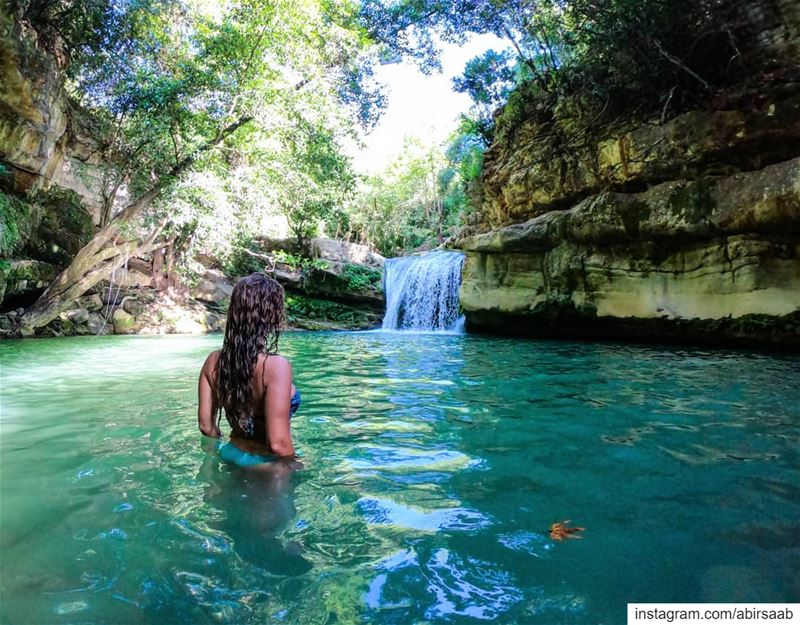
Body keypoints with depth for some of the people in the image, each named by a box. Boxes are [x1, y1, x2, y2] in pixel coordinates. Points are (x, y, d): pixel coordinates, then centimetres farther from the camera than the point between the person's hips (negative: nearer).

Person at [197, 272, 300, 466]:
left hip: (232, 455, 6)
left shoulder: (214, 360, -8)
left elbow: (206, 426, 1)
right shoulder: (275, 365, -27)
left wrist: (229, 449, 17)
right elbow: (278, 444, -29)